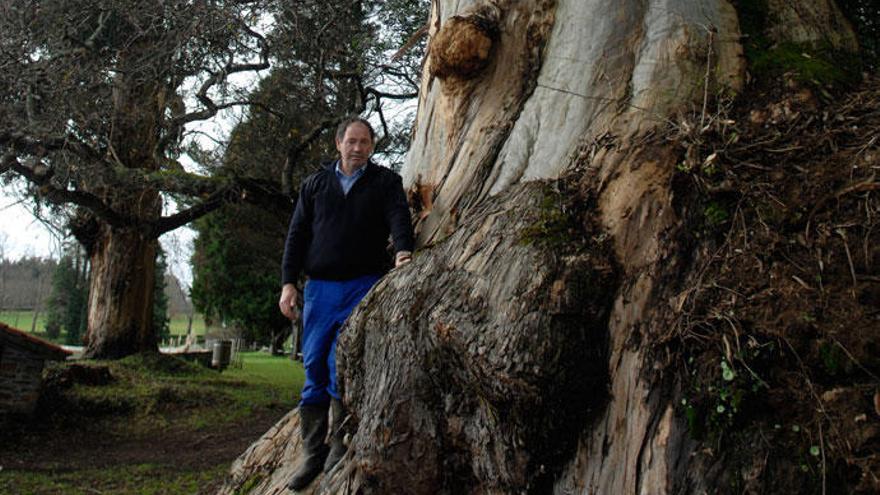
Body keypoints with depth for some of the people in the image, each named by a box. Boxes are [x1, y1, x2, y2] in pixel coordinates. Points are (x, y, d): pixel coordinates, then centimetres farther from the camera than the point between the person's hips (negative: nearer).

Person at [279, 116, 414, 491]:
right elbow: (297, 235, 13)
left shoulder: (385, 182, 7)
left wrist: (403, 251, -31)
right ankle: (313, 455, 9)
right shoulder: (316, 184, 15)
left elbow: (399, 217, -10)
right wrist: (288, 282, 3)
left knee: (342, 363, -14)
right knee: (314, 366, 1)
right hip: (320, 288, 3)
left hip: (364, 285, -3)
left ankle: (341, 444, 0)